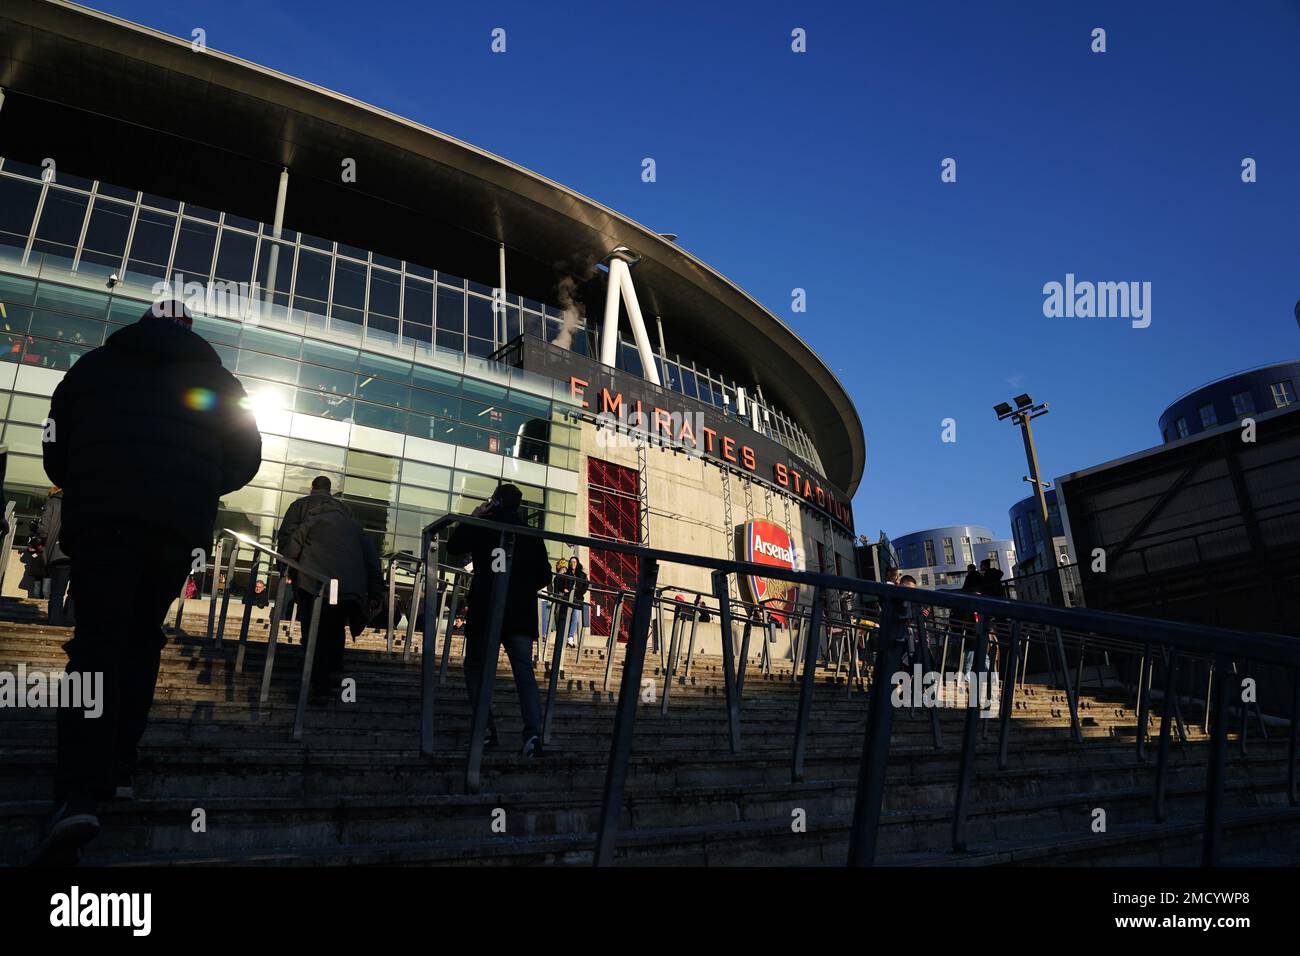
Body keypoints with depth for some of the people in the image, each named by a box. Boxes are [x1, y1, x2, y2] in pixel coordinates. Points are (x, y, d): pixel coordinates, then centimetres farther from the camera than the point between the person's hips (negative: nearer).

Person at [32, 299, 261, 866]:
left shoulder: (95, 365, 15)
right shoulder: (215, 378, 15)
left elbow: (56, 450, 13)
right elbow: (244, 459, 10)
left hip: (100, 519, -1)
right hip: (180, 527, 1)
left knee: (96, 642, -6)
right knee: (142, 640, 14)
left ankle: (79, 794, -21)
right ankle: (117, 769, 11)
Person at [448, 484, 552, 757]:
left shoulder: (483, 525, 0)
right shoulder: (531, 534, 8)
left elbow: (454, 546, 13)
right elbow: (544, 575, 9)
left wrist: (473, 518, 17)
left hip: (486, 610, -2)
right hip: (522, 613, 2)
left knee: (476, 668, 11)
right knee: (524, 672, -2)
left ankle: (486, 726, 0)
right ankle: (533, 733, -17)